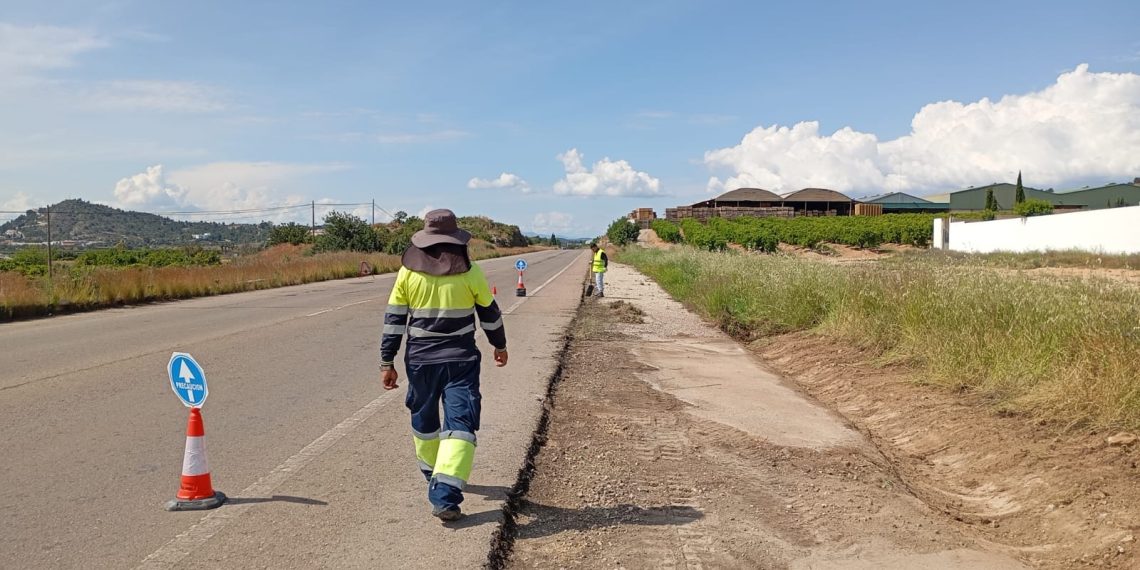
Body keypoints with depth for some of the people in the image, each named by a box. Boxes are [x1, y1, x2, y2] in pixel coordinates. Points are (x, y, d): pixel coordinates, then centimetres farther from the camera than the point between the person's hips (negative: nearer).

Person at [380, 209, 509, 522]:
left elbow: (394, 320, -1)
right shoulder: (469, 273, -5)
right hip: (461, 360, -2)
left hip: (420, 360, 3)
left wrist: (387, 362, 5)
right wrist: (500, 346, 21)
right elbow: (490, 313, 5)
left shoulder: (408, 272, -2)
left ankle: (433, 474, 44)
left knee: (424, 418, 23)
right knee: (460, 424, -3)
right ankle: (445, 496, -14)